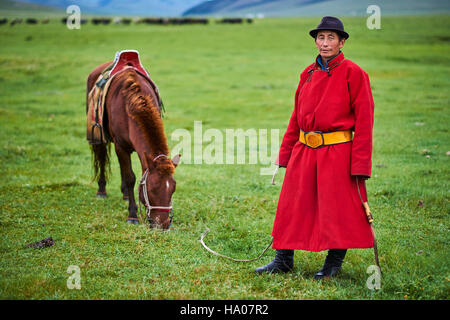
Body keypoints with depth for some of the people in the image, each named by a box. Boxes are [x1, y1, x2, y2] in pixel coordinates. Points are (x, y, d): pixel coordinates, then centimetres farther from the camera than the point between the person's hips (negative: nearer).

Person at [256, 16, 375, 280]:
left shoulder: (353, 73, -6)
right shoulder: (308, 74, 12)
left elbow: (364, 119, -9)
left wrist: (360, 163, -14)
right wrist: (285, 153, 15)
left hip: (337, 153, -6)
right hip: (304, 150, 6)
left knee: (337, 208, 2)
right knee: (292, 205, 7)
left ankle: (334, 263, 16)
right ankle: (284, 259, 18)